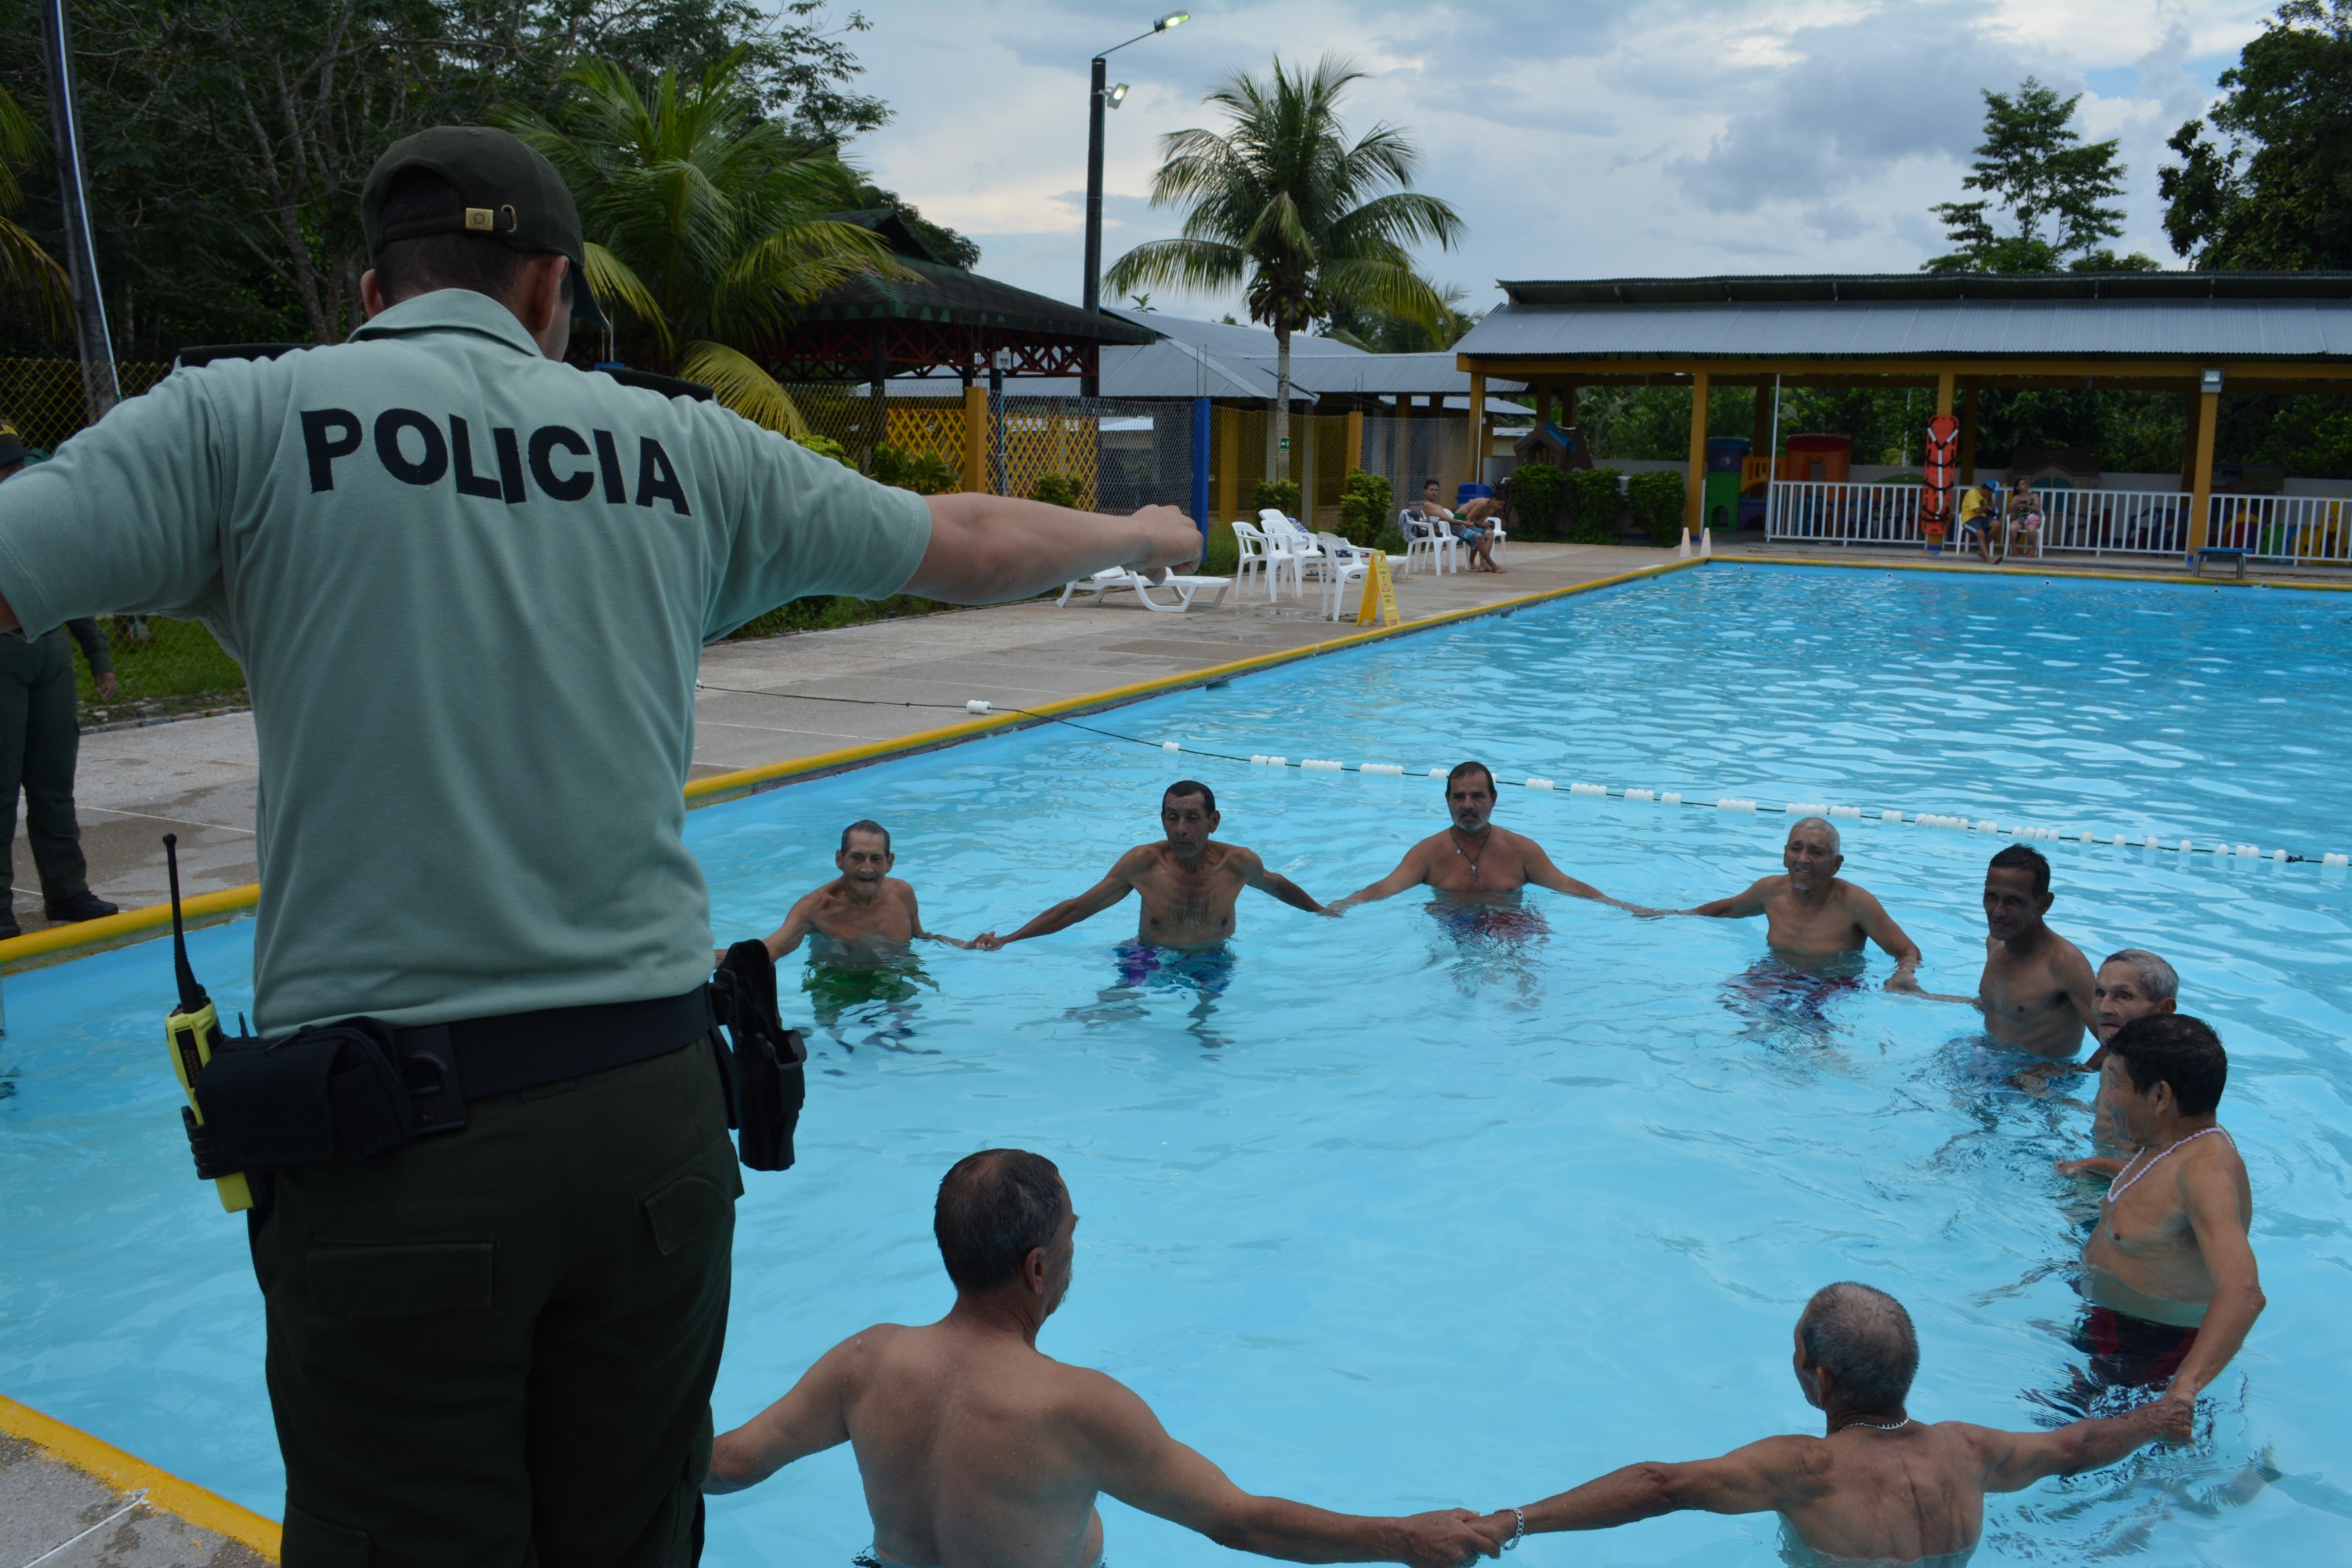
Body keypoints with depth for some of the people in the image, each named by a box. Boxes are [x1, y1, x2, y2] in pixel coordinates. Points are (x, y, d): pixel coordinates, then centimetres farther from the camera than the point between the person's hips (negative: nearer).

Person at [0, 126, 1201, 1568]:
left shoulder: (240, 419, 0)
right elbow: (976, 551, 17)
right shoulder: (681, 446, 8)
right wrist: (1139, 534, 36)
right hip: (654, 1105, 3)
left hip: (387, 1130, -2)